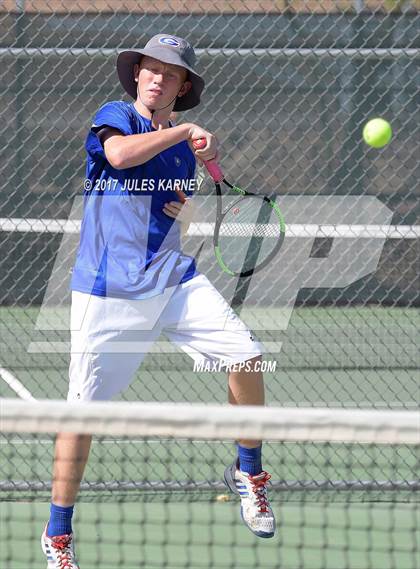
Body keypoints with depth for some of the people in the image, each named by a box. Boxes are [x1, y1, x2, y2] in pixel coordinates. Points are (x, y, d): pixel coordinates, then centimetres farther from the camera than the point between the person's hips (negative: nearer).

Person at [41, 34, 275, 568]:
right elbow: (120, 153, -27)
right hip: (108, 291, -5)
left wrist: (187, 212, 2)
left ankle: (247, 472, 11)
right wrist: (186, 131, -18)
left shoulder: (183, 147, 13)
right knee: (82, 409, -5)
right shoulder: (114, 117, -3)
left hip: (171, 278, 5)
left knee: (246, 355, -11)